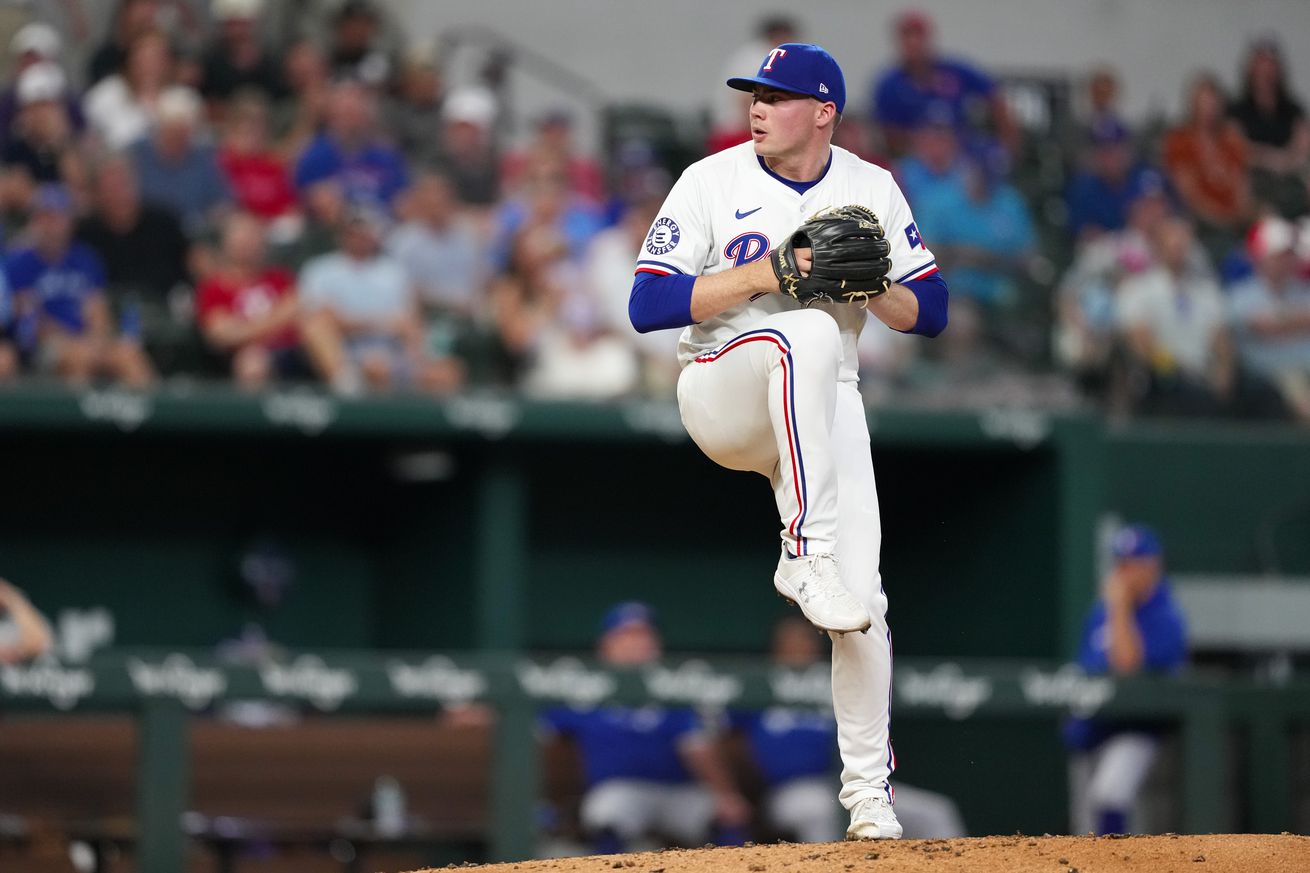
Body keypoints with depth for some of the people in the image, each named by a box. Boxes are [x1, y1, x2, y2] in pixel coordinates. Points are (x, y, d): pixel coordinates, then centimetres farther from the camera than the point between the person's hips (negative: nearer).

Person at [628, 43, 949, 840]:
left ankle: (870, 792, 7)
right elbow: (647, 304, -13)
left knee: (861, 598, -7)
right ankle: (806, 553, -36)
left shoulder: (873, 191, 4)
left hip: (826, 408, 3)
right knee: (807, 335, -37)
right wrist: (762, 275, -22)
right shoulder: (713, 181, -6)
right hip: (721, 398, -3)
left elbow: (931, 313, 4)